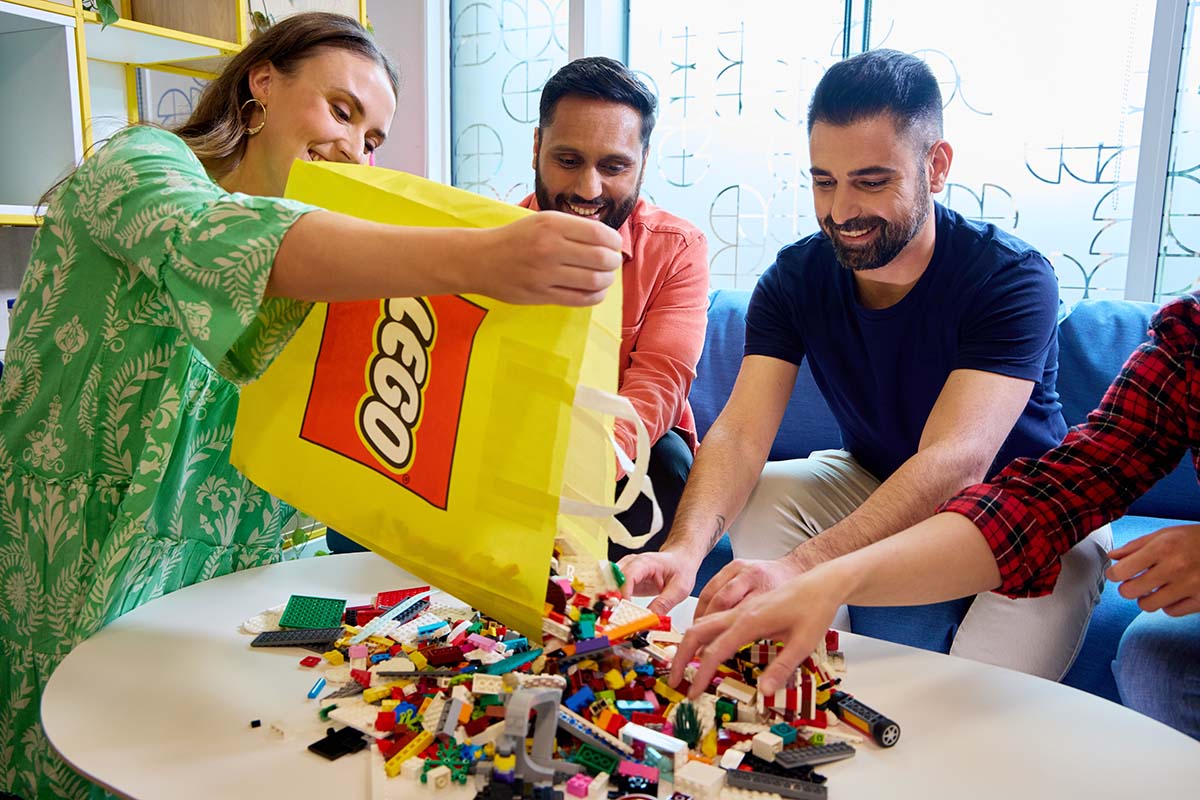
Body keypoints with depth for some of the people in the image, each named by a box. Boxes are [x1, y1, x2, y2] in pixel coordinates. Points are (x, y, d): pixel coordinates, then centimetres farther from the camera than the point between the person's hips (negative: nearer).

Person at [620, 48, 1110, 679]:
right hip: (873, 483, 4)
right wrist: (686, 547, -45)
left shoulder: (1013, 278, -26)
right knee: (756, 501, -22)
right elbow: (740, 432, -24)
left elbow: (956, 462, -39)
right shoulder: (795, 278, -13)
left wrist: (800, 566, -54)